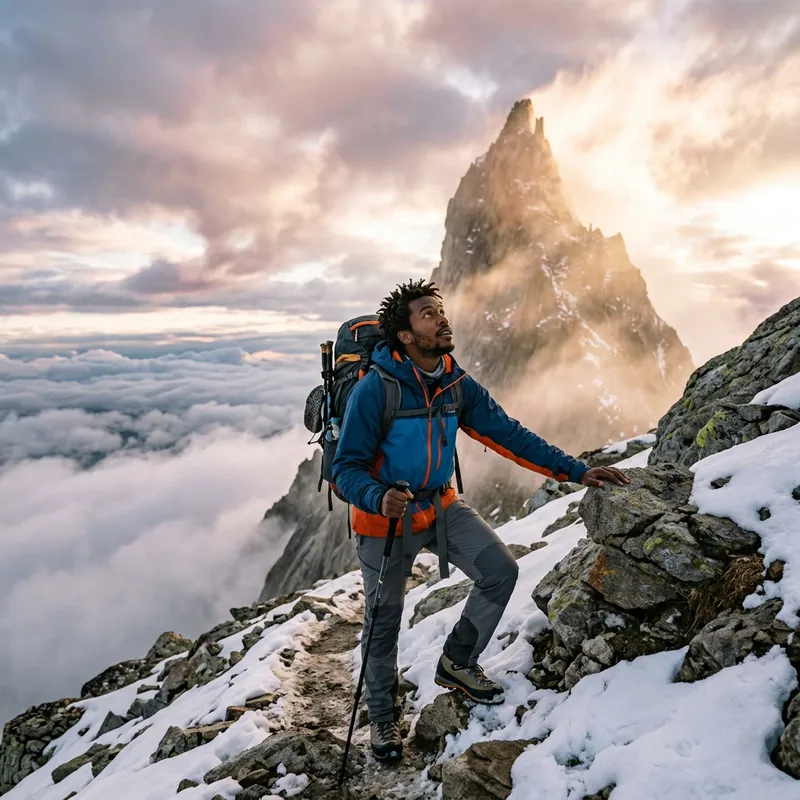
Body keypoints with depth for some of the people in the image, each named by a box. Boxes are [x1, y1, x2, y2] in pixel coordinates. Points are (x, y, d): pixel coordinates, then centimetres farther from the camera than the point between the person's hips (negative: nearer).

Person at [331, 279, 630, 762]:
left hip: (442, 506, 5)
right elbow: (347, 467, -21)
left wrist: (575, 470, -11)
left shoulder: (458, 386, -7)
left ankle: (457, 663, 21)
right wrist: (379, 498, -42)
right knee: (384, 622, 8)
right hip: (385, 519, -5)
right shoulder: (375, 389, -24)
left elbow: (509, 435, -6)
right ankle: (383, 714, 36)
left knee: (501, 571, -5)